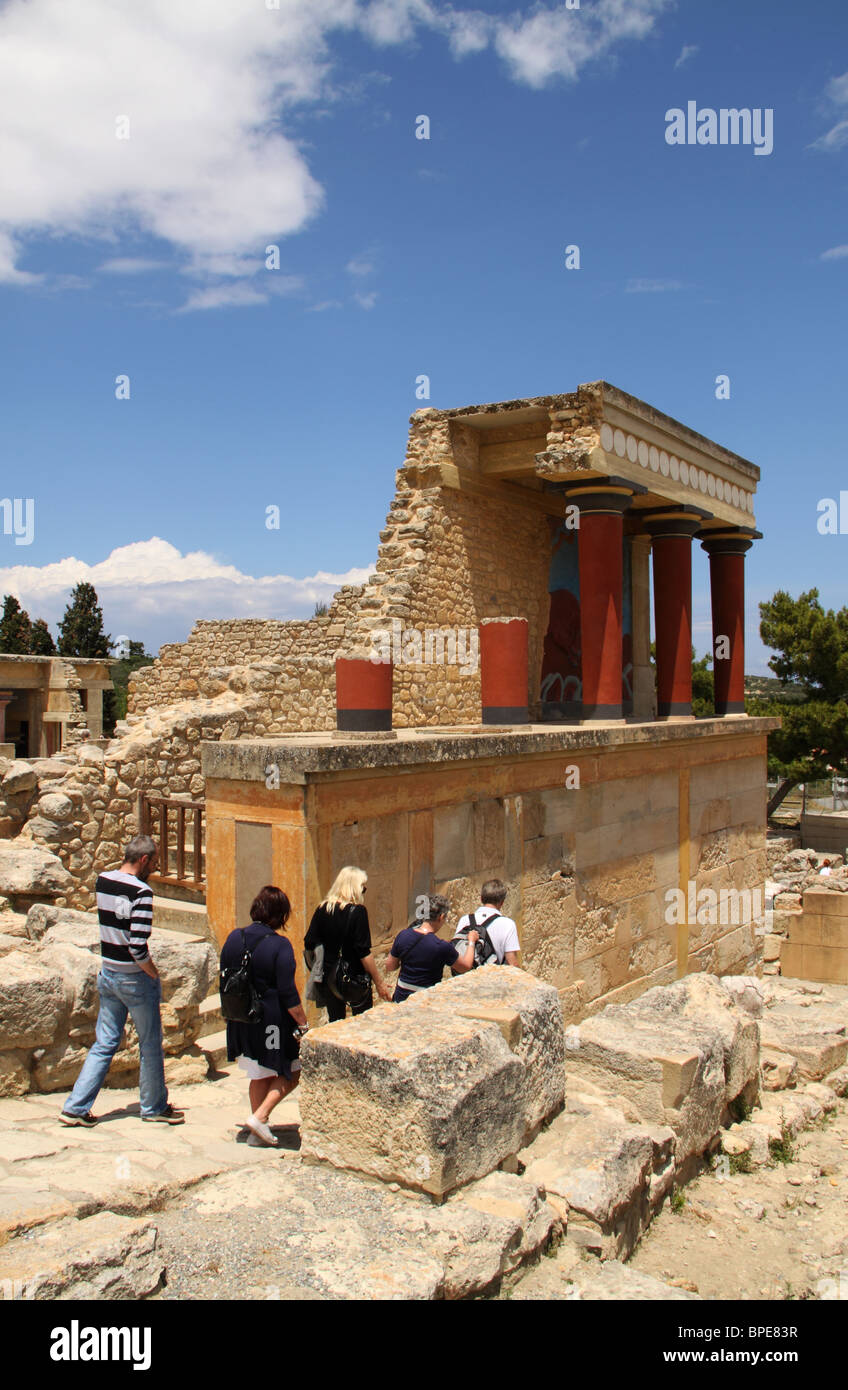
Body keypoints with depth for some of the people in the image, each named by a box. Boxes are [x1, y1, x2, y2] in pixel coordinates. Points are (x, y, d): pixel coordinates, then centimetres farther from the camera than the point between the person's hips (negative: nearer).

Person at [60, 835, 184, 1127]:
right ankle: (154, 1107, 24)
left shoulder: (102, 881, 1)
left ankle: (76, 1107, 13)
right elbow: (138, 946, -25)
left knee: (104, 1043, 15)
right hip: (136, 979, -7)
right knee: (150, 1046, 10)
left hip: (107, 974, 7)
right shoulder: (141, 893, -22)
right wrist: (155, 975, -10)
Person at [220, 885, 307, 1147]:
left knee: (260, 1075, 21)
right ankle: (260, 1117, 3)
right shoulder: (279, 945, -17)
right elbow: (288, 993, -18)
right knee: (290, 1073, 13)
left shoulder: (234, 938, 1)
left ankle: (257, 1132, 25)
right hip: (272, 1021, -6)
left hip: (240, 1020, 6)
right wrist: (303, 1026, -11)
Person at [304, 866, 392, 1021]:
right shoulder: (357, 911, -16)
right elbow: (364, 953, -18)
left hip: (328, 978, 4)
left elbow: (309, 945, 2)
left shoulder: (322, 909, -2)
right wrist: (379, 982, -11)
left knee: (335, 1024, 16)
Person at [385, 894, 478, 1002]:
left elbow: (390, 966, 4)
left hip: (401, 997, 5)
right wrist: (471, 941, 12)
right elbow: (466, 967, -2)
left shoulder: (403, 935, -8)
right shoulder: (442, 947, -20)